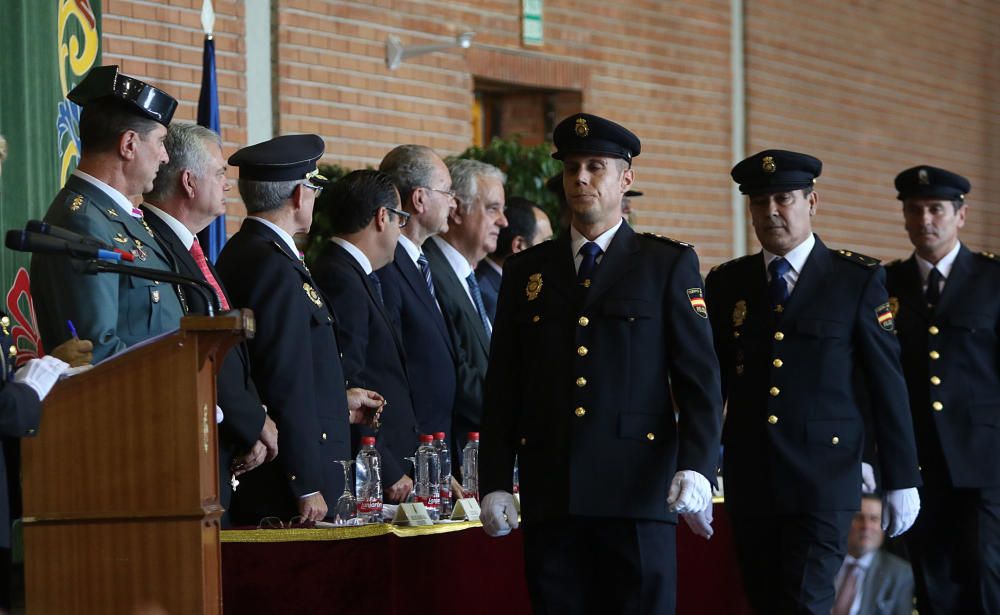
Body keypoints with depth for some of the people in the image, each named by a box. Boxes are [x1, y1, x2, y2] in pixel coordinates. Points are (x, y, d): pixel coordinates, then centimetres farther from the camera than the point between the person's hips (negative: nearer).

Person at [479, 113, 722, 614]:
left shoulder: (669, 264, 6)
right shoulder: (526, 272, 14)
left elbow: (700, 378, 0)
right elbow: (503, 389, 13)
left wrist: (695, 467, -14)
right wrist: (494, 484, 4)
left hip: (638, 492, -3)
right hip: (550, 495, 3)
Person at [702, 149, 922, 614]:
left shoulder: (858, 279, 0)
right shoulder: (725, 284, 9)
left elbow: (887, 385, 0)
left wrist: (901, 480, -2)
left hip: (823, 481, -4)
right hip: (749, 484, 4)